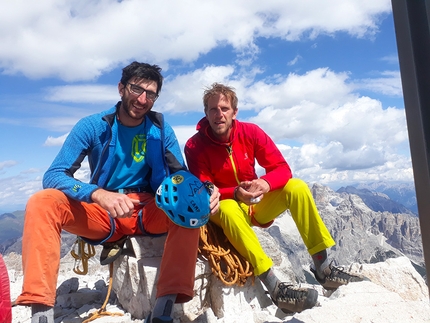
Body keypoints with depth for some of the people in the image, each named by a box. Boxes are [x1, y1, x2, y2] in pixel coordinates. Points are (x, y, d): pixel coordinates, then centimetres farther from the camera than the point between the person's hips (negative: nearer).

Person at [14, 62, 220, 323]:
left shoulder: (162, 130, -2)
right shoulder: (92, 126, -7)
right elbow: (53, 176, -15)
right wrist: (99, 194, -36)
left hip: (148, 212, 1)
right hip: (102, 214, 0)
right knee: (41, 203, -24)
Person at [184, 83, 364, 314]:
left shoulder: (250, 132, -11)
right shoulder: (195, 146, -17)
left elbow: (282, 168, -12)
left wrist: (266, 183, -34)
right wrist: (235, 193, -37)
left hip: (257, 204, 3)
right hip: (225, 208, -3)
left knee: (297, 187, -19)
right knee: (228, 207, -38)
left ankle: (322, 267, -16)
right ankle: (274, 287, -36)